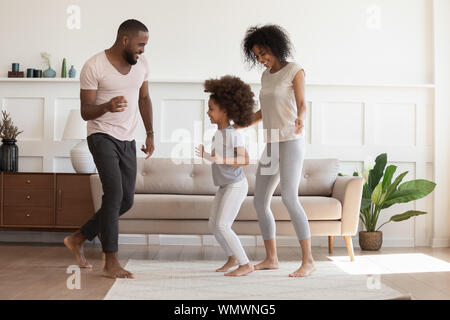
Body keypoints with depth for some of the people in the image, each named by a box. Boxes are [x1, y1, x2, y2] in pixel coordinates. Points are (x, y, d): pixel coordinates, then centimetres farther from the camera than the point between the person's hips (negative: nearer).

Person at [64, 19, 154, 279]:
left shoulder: (142, 64, 4)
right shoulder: (94, 67, -13)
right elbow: (86, 112, -11)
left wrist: (150, 134, 11)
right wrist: (107, 106, -33)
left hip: (127, 141, 7)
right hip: (102, 137, -6)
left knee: (126, 200, 7)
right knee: (114, 193, -20)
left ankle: (79, 239, 23)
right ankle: (111, 261, -11)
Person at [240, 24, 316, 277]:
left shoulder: (295, 70, -4)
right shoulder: (266, 76, 17)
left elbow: (302, 104, -13)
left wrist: (300, 119, -35)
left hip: (291, 142, -8)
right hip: (272, 144, 8)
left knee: (289, 199, -22)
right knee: (260, 203, 4)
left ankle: (308, 260, -17)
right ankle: (271, 259, 14)